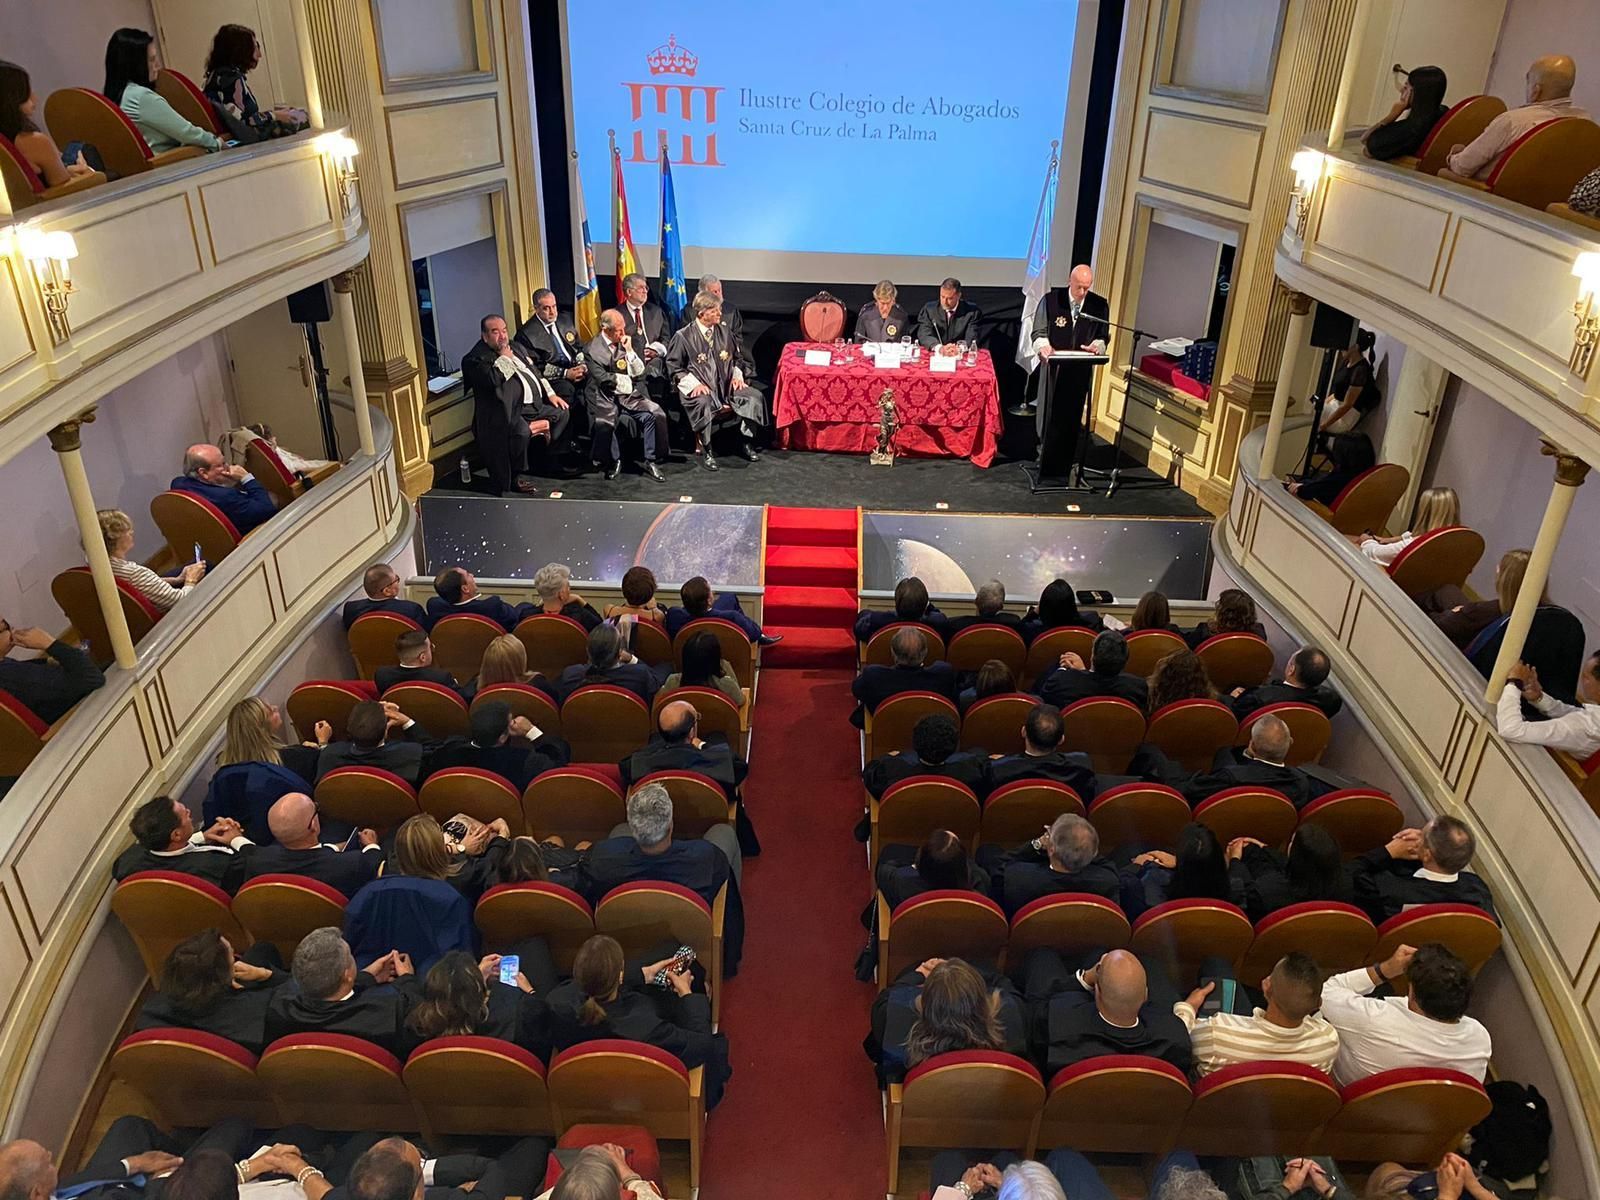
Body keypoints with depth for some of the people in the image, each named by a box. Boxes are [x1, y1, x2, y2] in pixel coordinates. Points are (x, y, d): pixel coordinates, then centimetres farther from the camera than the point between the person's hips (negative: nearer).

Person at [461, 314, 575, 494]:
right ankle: (514, 478, -14)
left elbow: (536, 371, 27)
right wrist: (504, 357, -8)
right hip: (512, 411, -9)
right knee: (521, 431, -35)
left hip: (536, 405, 9)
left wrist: (551, 393, 15)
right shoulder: (475, 359, -5)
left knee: (563, 412, 6)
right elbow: (492, 380, -23)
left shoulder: (517, 347, 21)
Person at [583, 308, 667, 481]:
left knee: (655, 414, -20)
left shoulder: (625, 343, 13)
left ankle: (649, 460, -10)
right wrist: (627, 380, -1)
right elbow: (602, 378, -13)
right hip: (604, 397, -5)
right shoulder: (592, 349, -4)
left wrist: (629, 350, -6)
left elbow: (638, 372, 7)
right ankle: (614, 461, -10)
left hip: (628, 395, 5)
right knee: (605, 422, -35)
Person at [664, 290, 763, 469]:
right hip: (700, 387, -5)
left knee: (754, 397, -16)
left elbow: (736, 358, 22)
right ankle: (705, 450, -21)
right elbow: (675, 368, -3)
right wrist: (694, 384, -16)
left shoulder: (724, 332, 11)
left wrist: (737, 375, 3)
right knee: (702, 403, -39)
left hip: (725, 384, 5)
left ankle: (744, 444, -1)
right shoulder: (683, 336, -3)